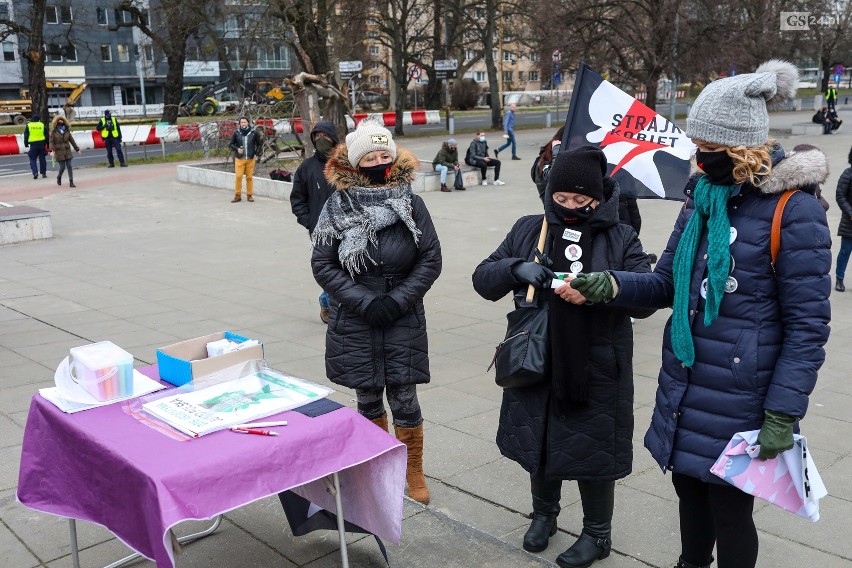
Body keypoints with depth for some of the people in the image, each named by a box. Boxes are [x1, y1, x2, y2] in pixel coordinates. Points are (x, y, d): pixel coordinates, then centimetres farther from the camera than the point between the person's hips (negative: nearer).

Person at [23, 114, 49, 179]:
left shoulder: (28, 126, 2)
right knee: (42, 159, 11)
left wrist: (26, 144, 10)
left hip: (33, 145, -1)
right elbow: (46, 135, 7)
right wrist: (47, 144, 13)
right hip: (42, 144, 1)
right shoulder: (42, 125, 3)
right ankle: (43, 173, 14)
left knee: (33, 159, 5)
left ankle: (35, 172, -12)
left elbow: (26, 136, 3)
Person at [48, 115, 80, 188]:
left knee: (69, 166, -2)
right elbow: (51, 142, -8)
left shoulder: (67, 131, 8)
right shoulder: (54, 132, -3)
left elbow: (72, 140, 13)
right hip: (59, 152, -3)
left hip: (67, 151, 3)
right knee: (62, 167, -3)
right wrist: (51, 150, -21)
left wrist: (77, 149, 13)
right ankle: (59, 178, 27)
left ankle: (71, 182, -1)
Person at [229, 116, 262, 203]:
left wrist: (257, 154, -1)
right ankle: (238, 195, 2)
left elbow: (259, 144, 11)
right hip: (239, 159, 0)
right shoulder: (236, 133, 1)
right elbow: (231, 144, 9)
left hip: (251, 159, 0)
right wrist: (237, 149, -10)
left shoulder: (254, 133, 1)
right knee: (238, 177, -7)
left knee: (249, 177, 3)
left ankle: (249, 195, 13)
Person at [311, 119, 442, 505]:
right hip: (355, 322, 1)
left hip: (403, 320, 0)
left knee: (404, 401, 2)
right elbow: (322, 263, -4)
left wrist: (397, 301, -11)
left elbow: (430, 260, -2)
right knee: (368, 399, 12)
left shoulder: (410, 204, -4)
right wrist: (364, 302, -13)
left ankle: (414, 473, 24)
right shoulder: (338, 206, -5)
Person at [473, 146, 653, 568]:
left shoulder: (620, 239, -3)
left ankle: (597, 533, 31)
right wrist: (515, 268, -19)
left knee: (591, 449, 8)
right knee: (539, 440, 17)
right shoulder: (529, 230, 3)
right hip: (536, 363, 3)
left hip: (596, 371, -3)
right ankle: (543, 513, 43)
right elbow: (483, 280, 3)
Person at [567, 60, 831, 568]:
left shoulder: (793, 211, -16)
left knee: (730, 509, 9)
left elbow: (808, 325, -14)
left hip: (739, 397, -6)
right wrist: (613, 285, -9)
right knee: (690, 489, 21)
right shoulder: (702, 195, 5)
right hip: (684, 384, 6)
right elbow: (669, 284, 10)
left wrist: (783, 415, -17)